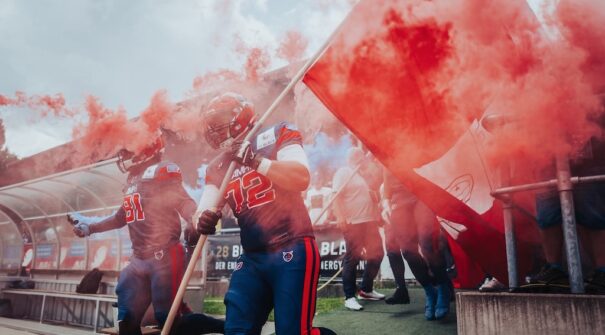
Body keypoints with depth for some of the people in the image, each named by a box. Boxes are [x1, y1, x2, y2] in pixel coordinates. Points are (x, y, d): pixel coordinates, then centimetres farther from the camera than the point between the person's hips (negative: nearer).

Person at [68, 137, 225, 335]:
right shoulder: (132, 182, 17)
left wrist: (193, 224, -39)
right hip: (139, 259, 9)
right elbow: (122, 218, 29)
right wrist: (90, 226, 30)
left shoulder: (160, 173, -9)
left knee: (168, 317, -11)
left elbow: (185, 203, -20)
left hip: (164, 256, -9)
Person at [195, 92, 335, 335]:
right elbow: (204, 211, 3)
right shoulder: (217, 168, 12)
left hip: (292, 251, -5)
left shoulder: (276, 137, -2)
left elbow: (302, 178, -18)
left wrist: (254, 161, -24)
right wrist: (204, 220, -21)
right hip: (252, 258, 6)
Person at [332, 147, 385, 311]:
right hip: (353, 223, -8)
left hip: (370, 221, 9)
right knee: (352, 258, -5)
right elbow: (336, 197, -13)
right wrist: (340, 217, -23)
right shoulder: (343, 172, -3)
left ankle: (366, 290, 26)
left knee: (376, 254, 13)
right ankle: (349, 297, 1)